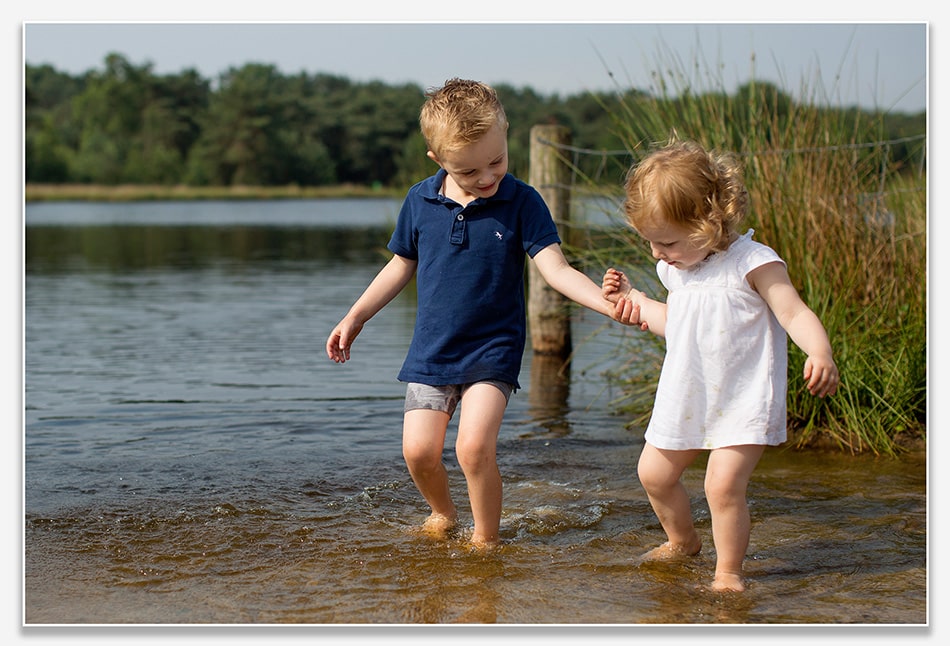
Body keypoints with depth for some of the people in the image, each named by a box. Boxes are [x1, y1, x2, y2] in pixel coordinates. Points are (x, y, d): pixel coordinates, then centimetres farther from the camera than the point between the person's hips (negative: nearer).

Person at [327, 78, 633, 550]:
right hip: (431, 351, 3)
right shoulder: (420, 202, -2)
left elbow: (556, 269, -16)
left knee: (474, 446, -18)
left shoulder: (521, 202, -10)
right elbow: (402, 265, 13)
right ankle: (443, 514, 28)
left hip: (493, 351, -3)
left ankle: (486, 538, 4)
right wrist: (355, 317, 16)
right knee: (419, 450, -3)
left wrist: (607, 302, -33)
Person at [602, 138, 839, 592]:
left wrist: (820, 354, -38)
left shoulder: (753, 263, -17)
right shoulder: (675, 269, 6)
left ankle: (728, 570, -1)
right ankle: (682, 540, 41)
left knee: (724, 482, -19)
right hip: (686, 398, 8)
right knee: (654, 473, 15)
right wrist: (634, 299, 19)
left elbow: (796, 314, -21)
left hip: (743, 401, -8)